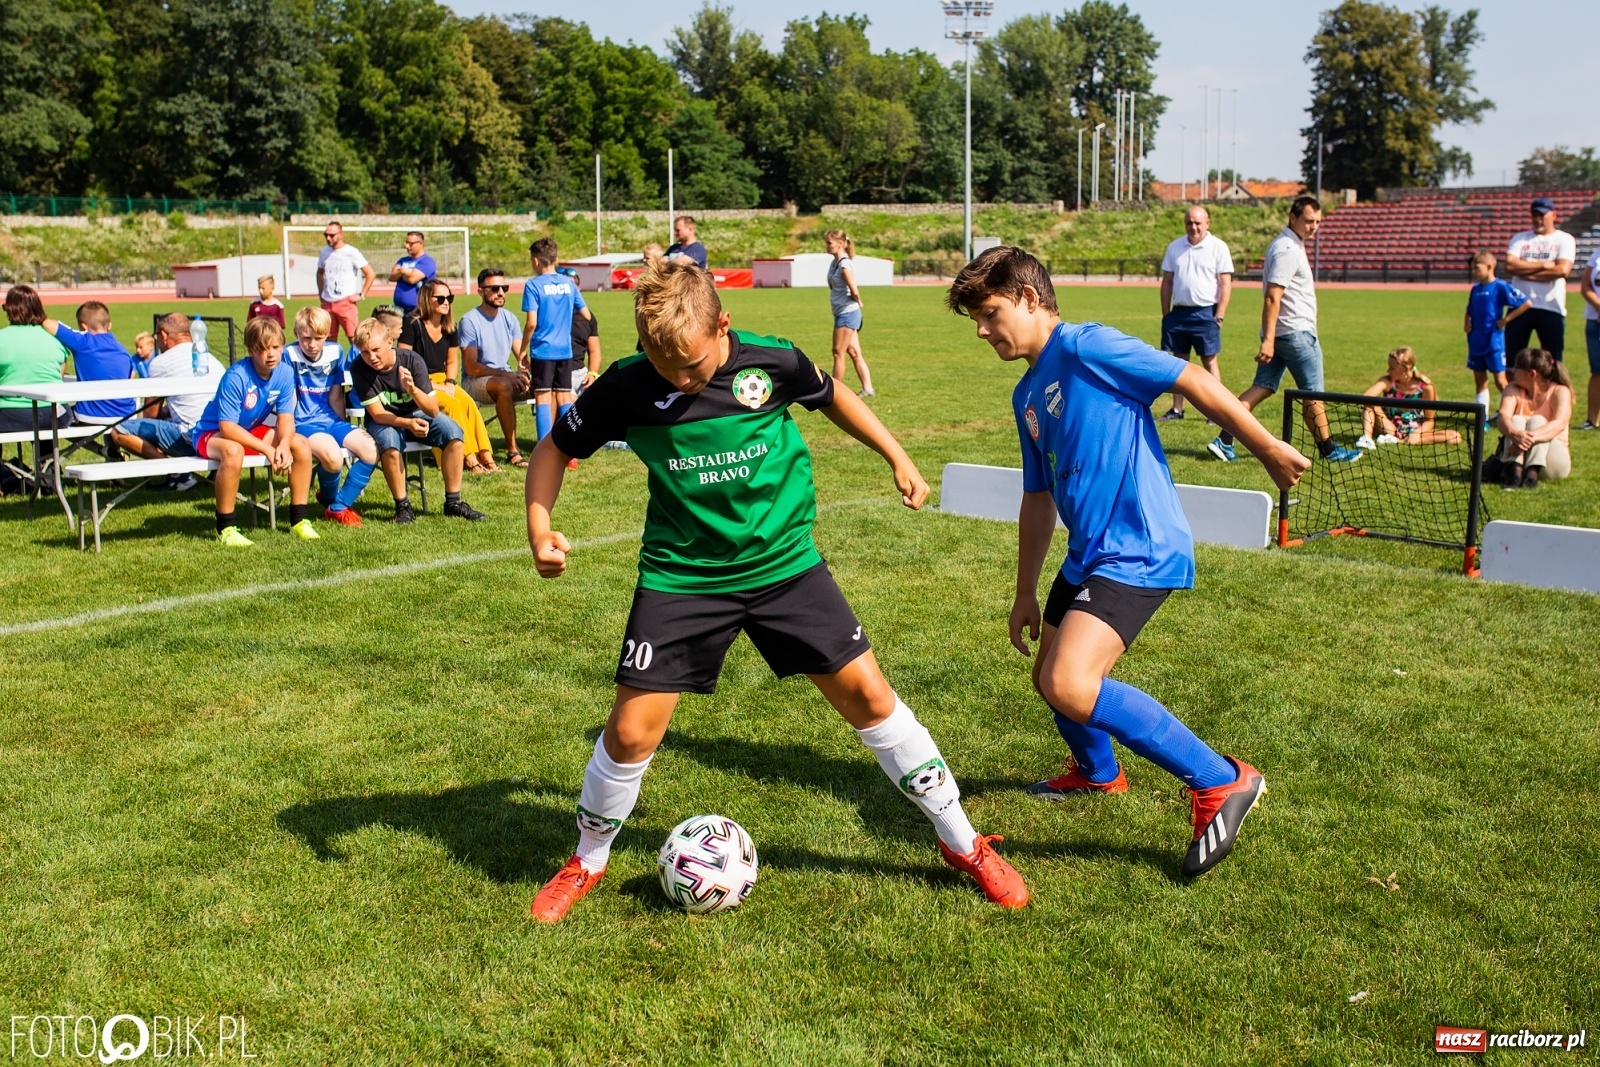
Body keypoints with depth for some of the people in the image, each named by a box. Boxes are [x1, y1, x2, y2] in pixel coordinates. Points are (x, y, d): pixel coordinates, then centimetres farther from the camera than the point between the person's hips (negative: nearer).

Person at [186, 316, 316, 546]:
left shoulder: (285, 373, -11)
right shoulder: (236, 376, -28)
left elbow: (286, 418, -9)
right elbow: (227, 427, -29)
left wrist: (283, 445, -31)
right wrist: (267, 449, -31)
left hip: (252, 431, 7)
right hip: (212, 433, -6)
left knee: (301, 445, -11)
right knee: (234, 451, -39)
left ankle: (299, 519, -1)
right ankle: (226, 528, -25)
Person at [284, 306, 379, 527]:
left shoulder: (335, 352, 6)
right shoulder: (289, 355, -6)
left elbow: (336, 397, 11)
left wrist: (343, 427, 6)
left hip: (331, 419, 5)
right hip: (304, 423, -5)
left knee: (371, 450, -18)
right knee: (332, 456, -34)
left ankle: (338, 506, -2)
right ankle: (328, 499, 2)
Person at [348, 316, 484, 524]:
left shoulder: (412, 360, -21)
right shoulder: (359, 369, -21)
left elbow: (433, 410, -24)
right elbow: (377, 414, -20)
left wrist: (412, 389, -44)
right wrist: (408, 424, -38)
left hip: (417, 414, 2)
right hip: (384, 420, -1)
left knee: (452, 432, -25)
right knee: (389, 442, -36)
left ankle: (453, 502, -14)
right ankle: (402, 506, -19)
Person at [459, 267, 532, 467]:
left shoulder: (509, 318, 8)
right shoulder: (470, 321, -11)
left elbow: (521, 357, 5)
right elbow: (472, 368, -16)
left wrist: (524, 371, -19)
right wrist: (506, 375, -27)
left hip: (507, 377, 6)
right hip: (476, 382, -6)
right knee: (504, 386, -38)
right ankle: (512, 451, -33)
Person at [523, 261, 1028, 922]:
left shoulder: (771, 362, -12)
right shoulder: (628, 386, -13)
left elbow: (831, 395, 10)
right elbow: (556, 447, 2)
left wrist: (897, 458, 9)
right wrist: (539, 526, -12)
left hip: (784, 562, 1)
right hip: (681, 576, 0)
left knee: (868, 695, 0)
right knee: (631, 731, -6)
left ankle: (964, 845, 17)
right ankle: (586, 862, 23)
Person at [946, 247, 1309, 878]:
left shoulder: (1086, 348, -12)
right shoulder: (1027, 395, 15)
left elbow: (1194, 382, -12)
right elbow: (1039, 496, 22)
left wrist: (1267, 448, -9)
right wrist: (1026, 592, 23)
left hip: (1138, 551, -10)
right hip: (1087, 555, 10)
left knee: (1070, 685, -23)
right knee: (1049, 678, 19)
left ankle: (1221, 782, -11)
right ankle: (1097, 773, 50)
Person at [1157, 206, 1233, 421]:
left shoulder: (1218, 247, -4)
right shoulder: (1174, 247, 9)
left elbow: (1226, 284, -5)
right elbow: (1167, 282, 12)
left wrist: (1219, 316, -11)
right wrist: (1165, 314, 7)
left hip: (1205, 312, -4)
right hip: (1179, 312, 4)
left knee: (1209, 361, 0)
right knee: (1179, 360, 9)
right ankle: (1176, 409, 14)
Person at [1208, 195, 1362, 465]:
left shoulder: (1290, 245, 16)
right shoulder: (1288, 249, -16)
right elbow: (1272, 298, -22)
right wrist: (1268, 340, -27)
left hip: (1280, 334, 9)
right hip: (1295, 332, -9)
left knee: (1262, 388, 4)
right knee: (1313, 392, 4)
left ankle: (1224, 440, -5)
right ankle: (1328, 450, 16)